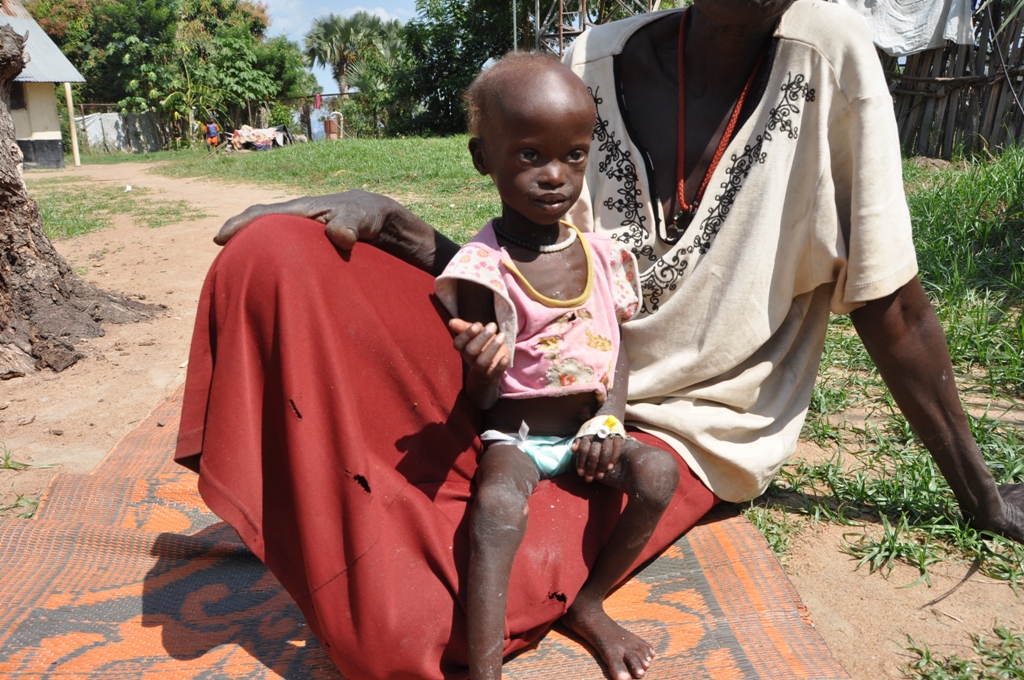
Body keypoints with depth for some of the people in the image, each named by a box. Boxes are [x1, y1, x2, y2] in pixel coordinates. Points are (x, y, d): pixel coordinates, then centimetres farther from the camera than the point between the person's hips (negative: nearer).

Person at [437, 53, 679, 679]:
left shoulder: (603, 255, -1)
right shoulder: (484, 266, -15)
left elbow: (617, 346, 9)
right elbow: (480, 399, -14)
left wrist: (609, 419, -7)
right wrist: (481, 365, -39)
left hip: (588, 424, 5)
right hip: (513, 433, -4)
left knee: (658, 473, -19)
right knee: (497, 506, -32)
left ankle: (589, 604, 2)